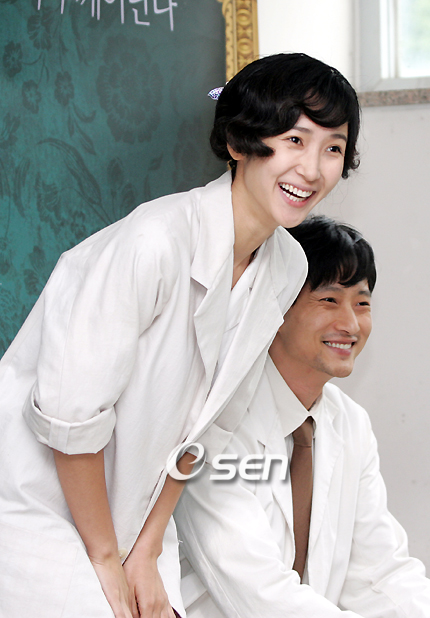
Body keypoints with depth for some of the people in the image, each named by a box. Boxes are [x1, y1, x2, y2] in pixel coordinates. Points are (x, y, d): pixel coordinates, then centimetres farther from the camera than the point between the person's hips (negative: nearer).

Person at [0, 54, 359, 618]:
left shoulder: (287, 268, -2)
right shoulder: (154, 242, -26)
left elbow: (200, 416, 5)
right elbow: (69, 414, -22)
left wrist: (146, 554, 2)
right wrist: (105, 557, -11)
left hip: (131, 513, 7)